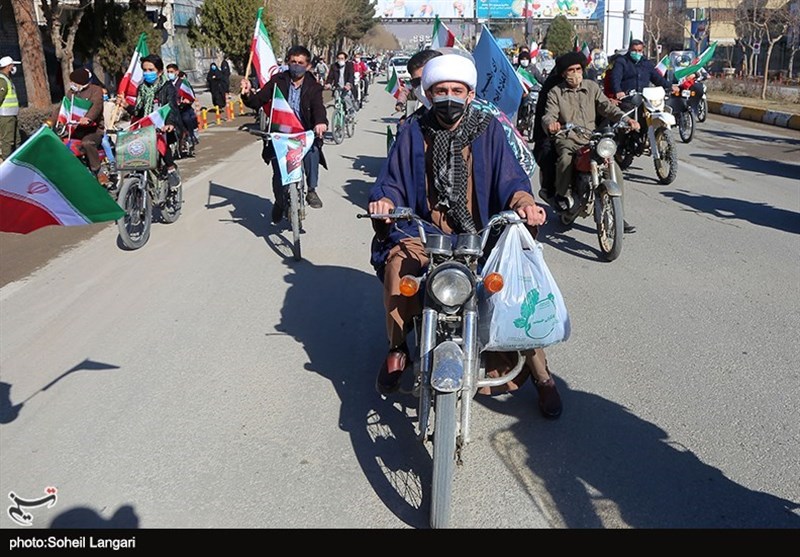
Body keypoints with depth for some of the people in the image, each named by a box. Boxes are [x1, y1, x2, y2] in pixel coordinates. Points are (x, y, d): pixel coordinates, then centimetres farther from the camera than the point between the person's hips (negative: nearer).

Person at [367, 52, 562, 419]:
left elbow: (509, 178, -1)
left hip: (482, 233, 0)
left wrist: (524, 202, -23)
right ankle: (397, 349, -8)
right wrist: (383, 203, -17)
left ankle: (539, 371, -1)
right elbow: (391, 182, 6)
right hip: (424, 233, 0)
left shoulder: (488, 130, 7)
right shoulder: (414, 132, 9)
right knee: (397, 261, -31)